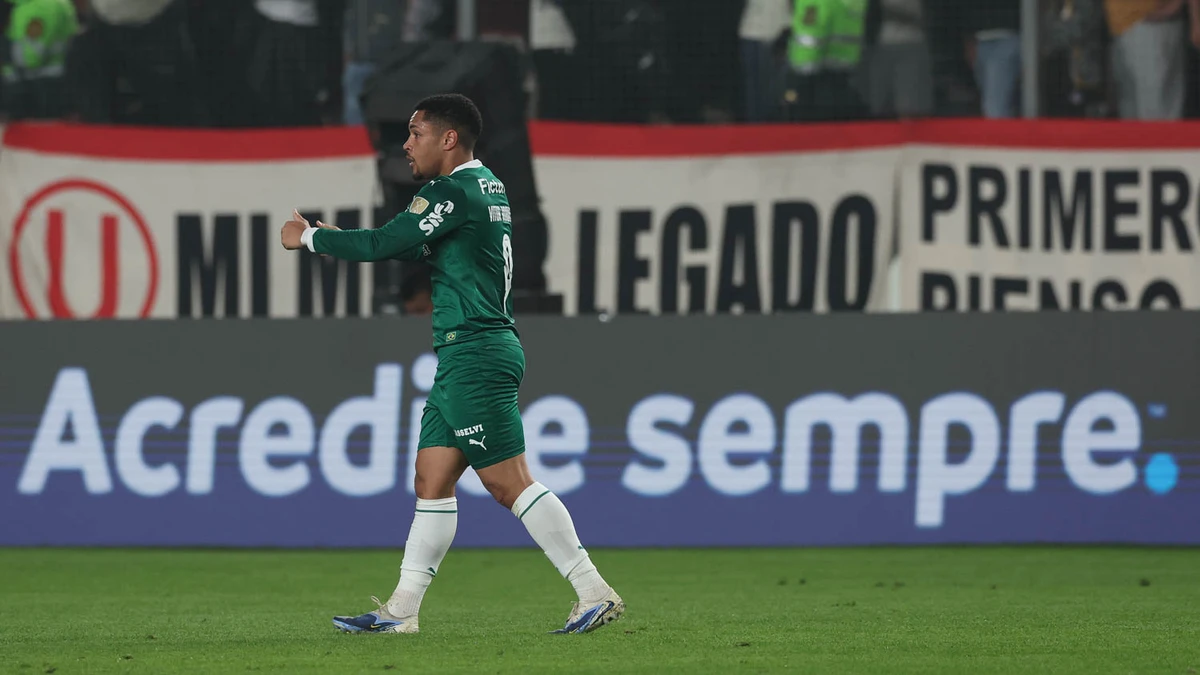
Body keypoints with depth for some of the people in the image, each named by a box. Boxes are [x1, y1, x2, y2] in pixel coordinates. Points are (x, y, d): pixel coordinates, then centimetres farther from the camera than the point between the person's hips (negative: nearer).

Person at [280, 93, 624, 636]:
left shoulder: (454, 191, -13)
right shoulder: (486, 186, 18)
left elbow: (383, 244, -14)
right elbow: (417, 248, 27)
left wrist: (310, 238, 0)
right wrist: (332, 237, 19)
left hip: (474, 355, -10)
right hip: (465, 356, 10)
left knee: (509, 481, -11)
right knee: (431, 479, 10)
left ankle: (594, 592, -13)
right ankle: (401, 611, 12)